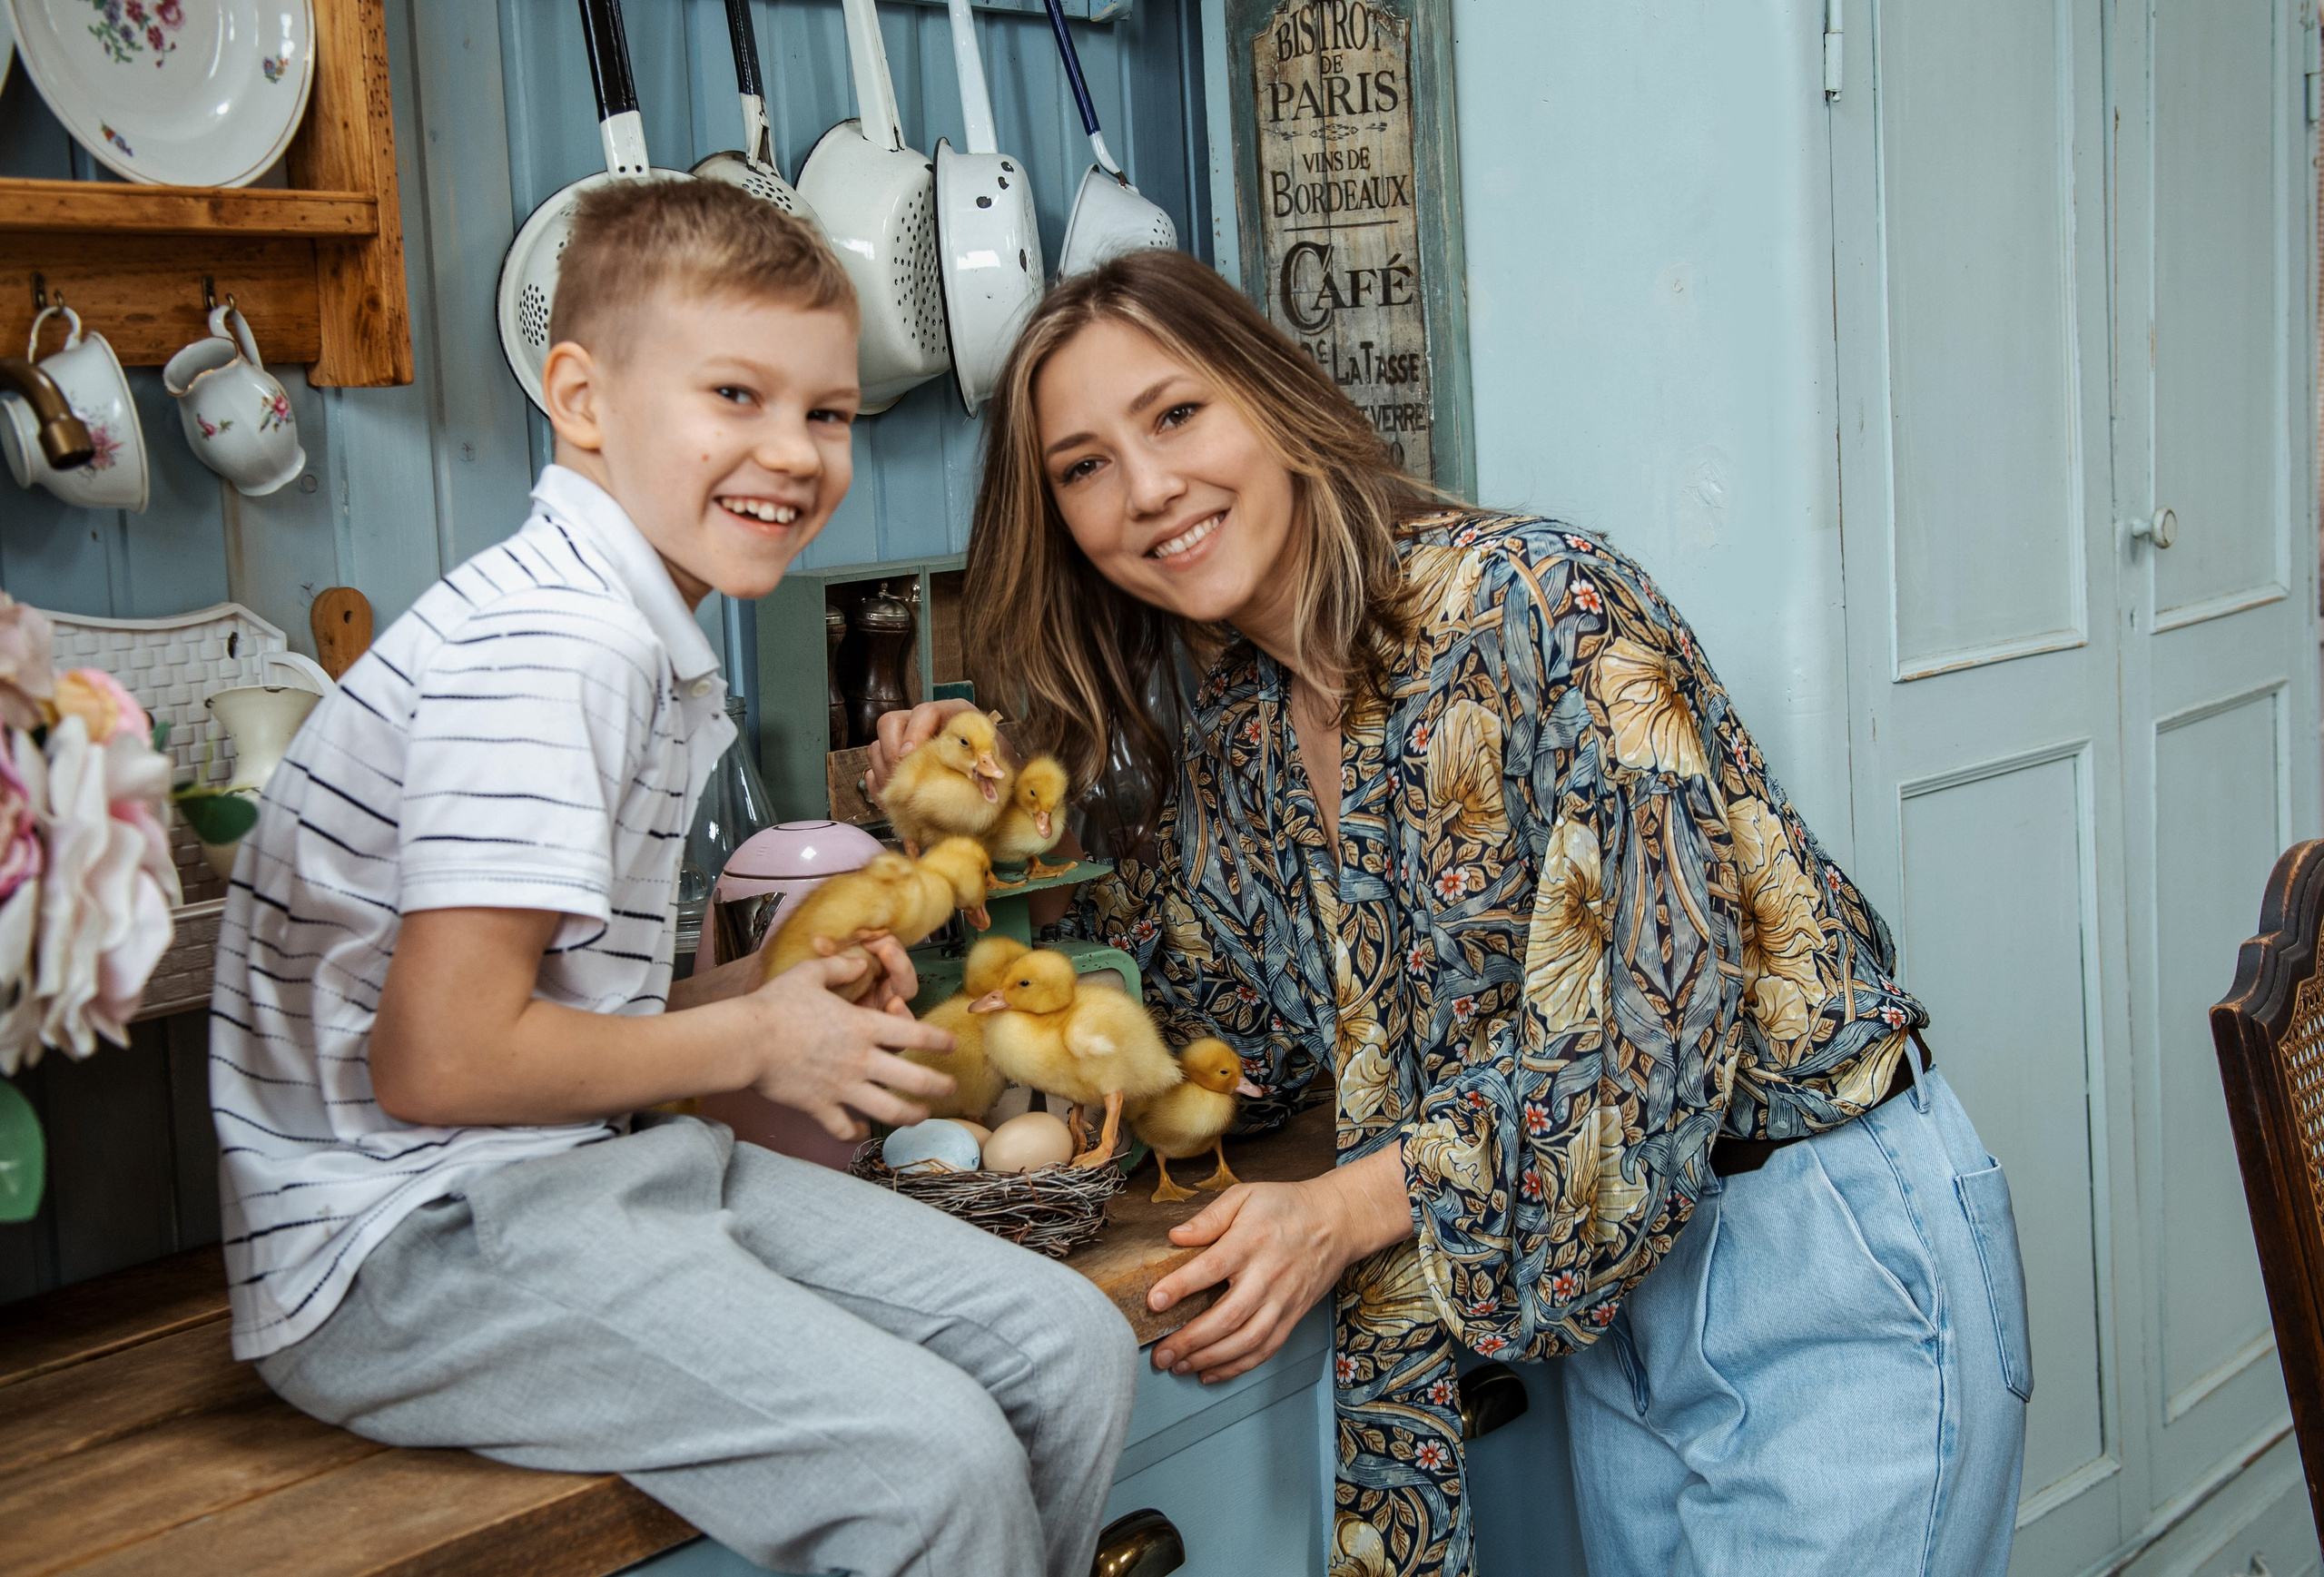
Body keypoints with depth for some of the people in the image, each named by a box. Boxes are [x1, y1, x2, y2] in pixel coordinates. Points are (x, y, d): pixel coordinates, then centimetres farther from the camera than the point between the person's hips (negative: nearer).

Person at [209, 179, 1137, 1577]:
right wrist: (753, 1042, -11)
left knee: (1072, 1347, 1)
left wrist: (776, 990, 2)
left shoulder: (654, 646, 15)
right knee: (931, 1459, -24)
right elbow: (444, 1060, -24)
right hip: (406, 1244, -10)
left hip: (593, 1166, 10)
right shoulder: (551, 648, -18)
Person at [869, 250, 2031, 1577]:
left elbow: (1656, 1014, -24)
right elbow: (1239, 1031, 8)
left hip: (1829, 1257, -6)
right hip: (1612, 1280, 7)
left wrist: (1346, 1209, -27)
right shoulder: (1237, 736, 2)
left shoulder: (1536, 603, -21)